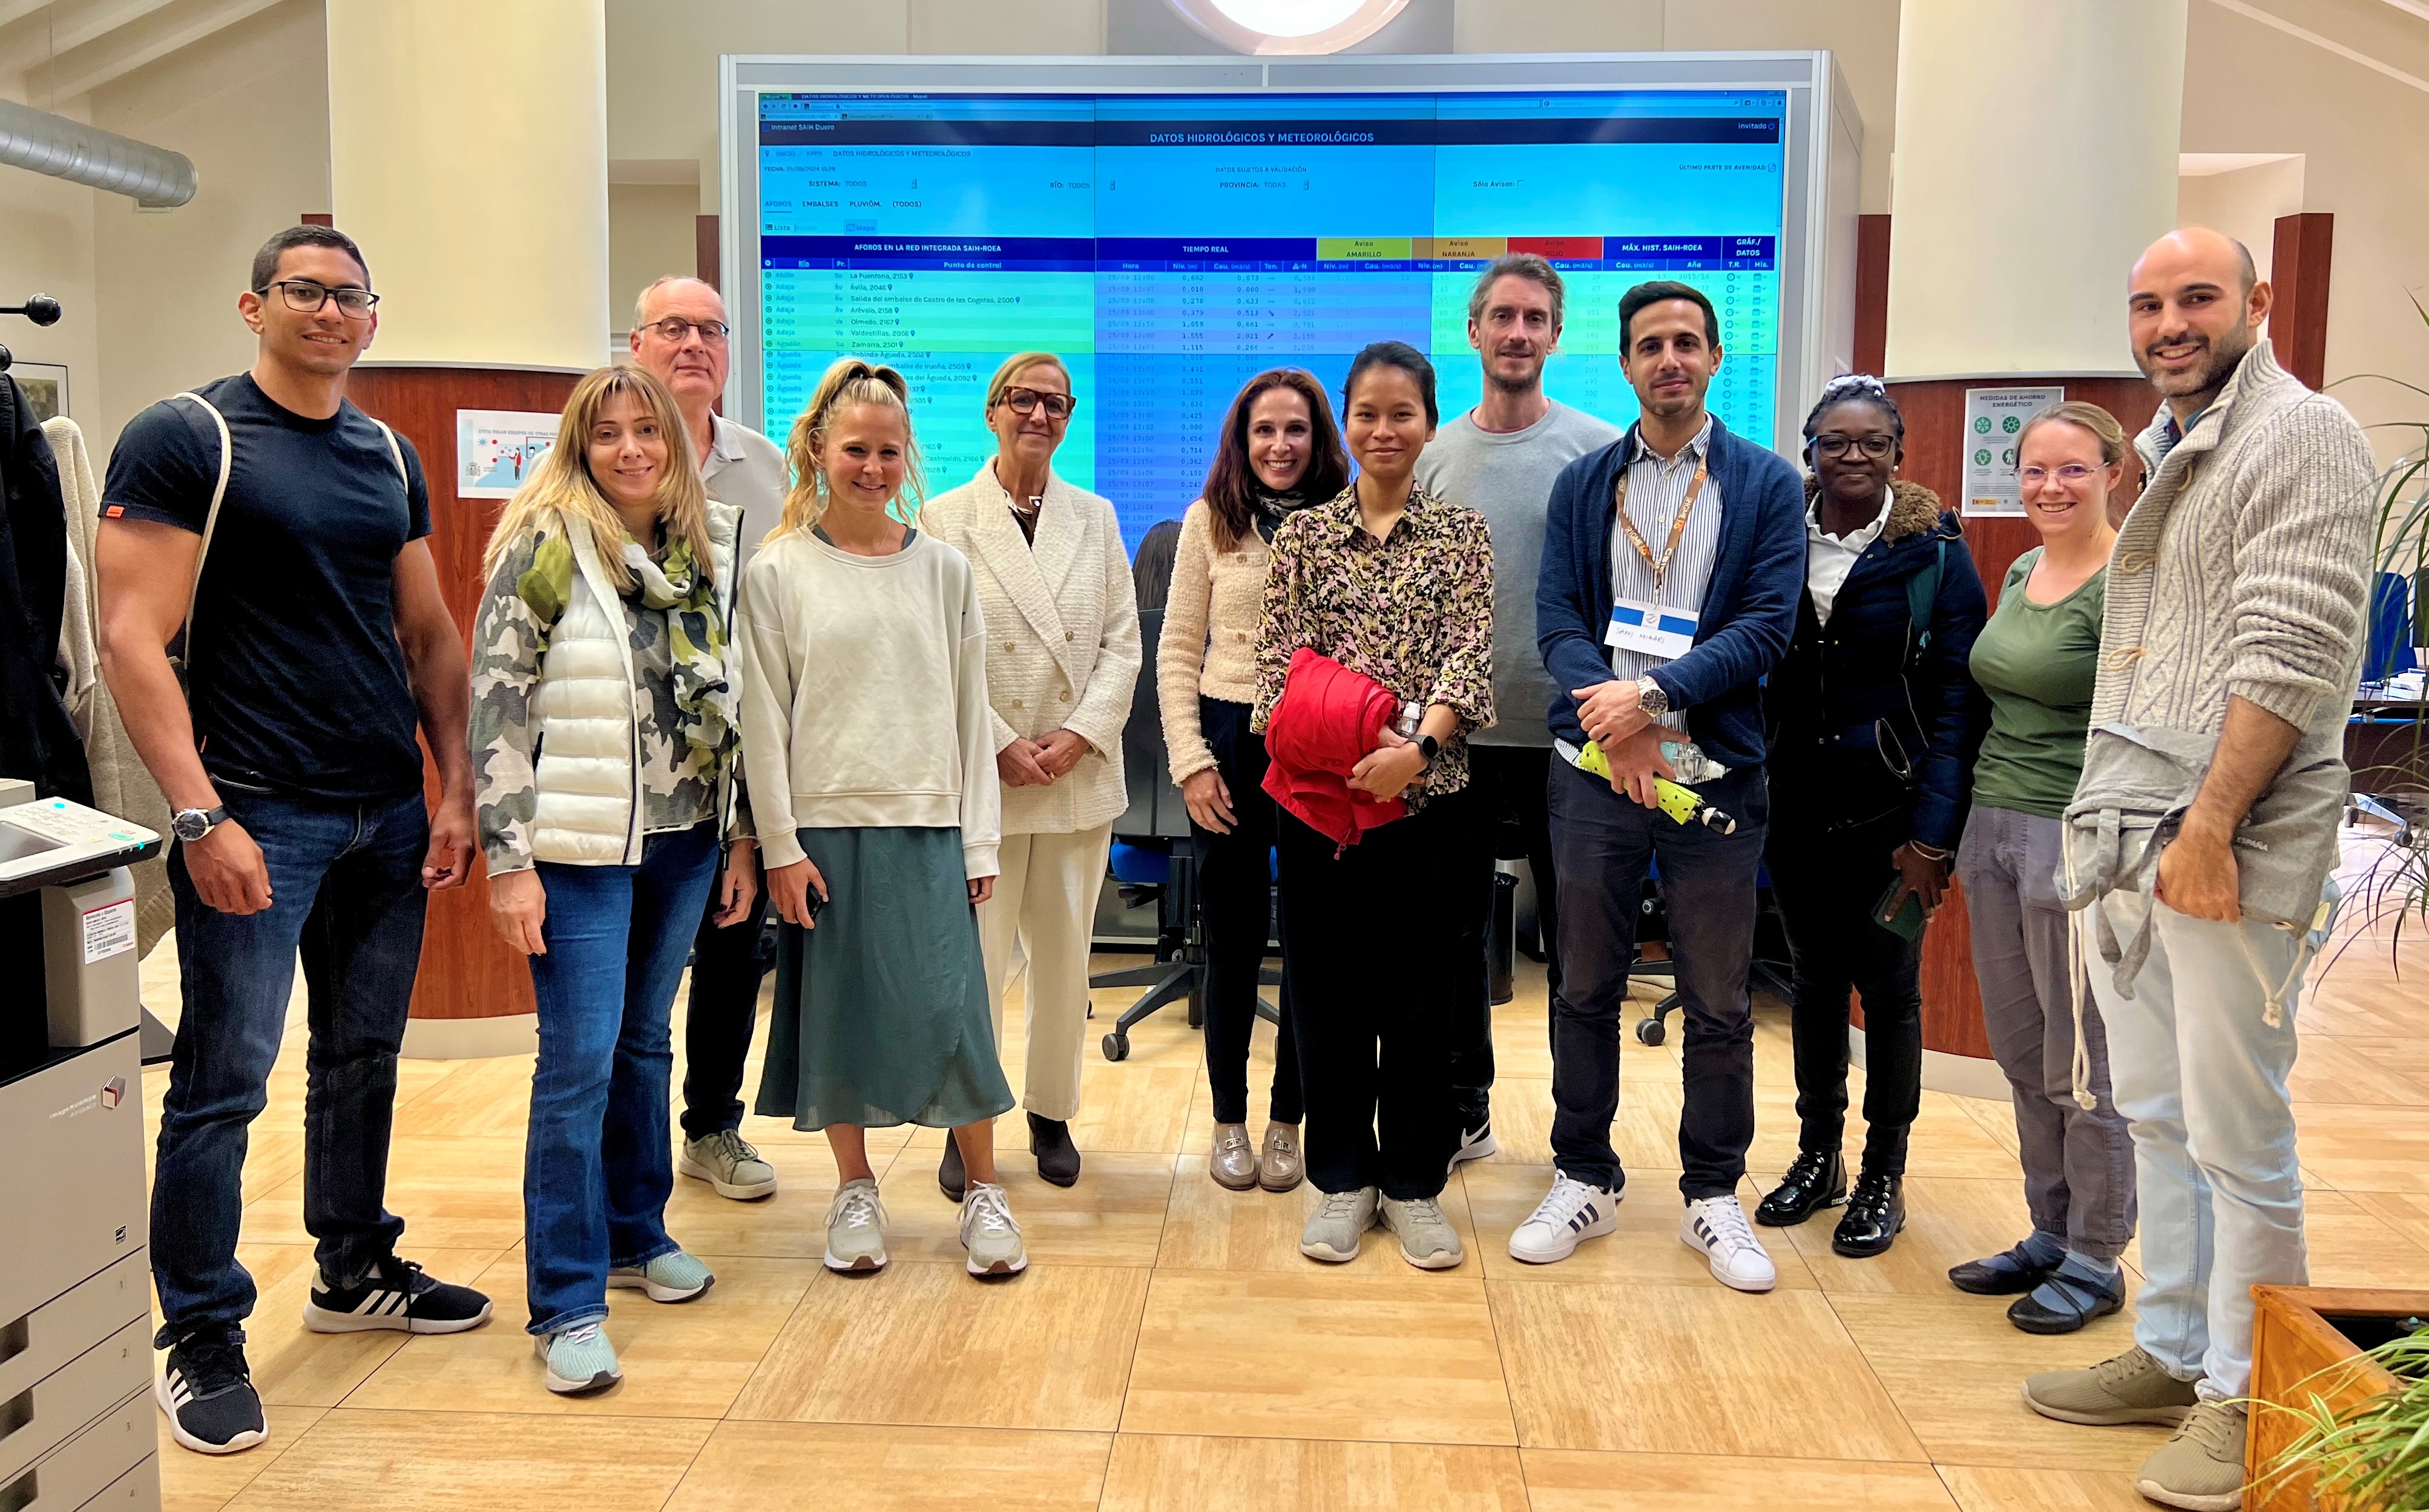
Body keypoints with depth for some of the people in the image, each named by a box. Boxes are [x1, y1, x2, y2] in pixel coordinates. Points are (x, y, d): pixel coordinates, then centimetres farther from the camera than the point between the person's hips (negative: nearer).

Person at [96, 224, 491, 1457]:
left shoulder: (391, 457, 12)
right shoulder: (183, 438, -5)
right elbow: (132, 639, -11)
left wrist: (456, 789, 6)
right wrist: (201, 817, -18)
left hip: (389, 815, 6)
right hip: (258, 816, -6)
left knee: (364, 1059, 15)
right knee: (223, 1085, 0)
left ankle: (356, 1273, 31)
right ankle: (199, 1339, 14)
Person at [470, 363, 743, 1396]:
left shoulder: (710, 547, 7)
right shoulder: (545, 549, -8)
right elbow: (495, 705, -9)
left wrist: (744, 835, 10)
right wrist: (508, 860, -13)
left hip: (685, 837, 5)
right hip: (580, 844, -5)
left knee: (647, 1040, 16)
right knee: (578, 1059, -3)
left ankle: (636, 1234, 33)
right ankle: (566, 1307, 6)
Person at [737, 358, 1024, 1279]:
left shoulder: (945, 569, 6)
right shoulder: (776, 573, 1)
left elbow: (970, 710, 7)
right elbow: (763, 719, 0)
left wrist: (979, 840, 3)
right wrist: (780, 845, -5)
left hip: (928, 825, 1)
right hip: (824, 825, -1)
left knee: (951, 1006, -2)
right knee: (839, 1009, 6)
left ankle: (984, 1193, 14)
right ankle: (856, 1192, 23)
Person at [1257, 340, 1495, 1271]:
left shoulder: (1462, 533, 4)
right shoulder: (1304, 534, 7)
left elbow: (1470, 655, -6)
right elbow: (1277, 655, 3)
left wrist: (1416, 746, -21)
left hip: (1428, 793, -1)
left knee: (1422, 987, 6)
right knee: (1328, 984, 7)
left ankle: (1414, 1183, 21)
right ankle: (1342, 1179, 22)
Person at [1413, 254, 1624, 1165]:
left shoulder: (1598, 450, -3)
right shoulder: (1433, 457, 7)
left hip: (1565, 739, -3)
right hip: (1454, 738, 3)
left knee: (1574, 939, 7)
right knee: (1454, 934, 12)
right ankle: (1463, 1110, 27)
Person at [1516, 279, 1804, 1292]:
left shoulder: (1768, 486, 5)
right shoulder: (1582, 485, 10)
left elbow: (1767, 626, -5)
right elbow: (1557, 619, 1)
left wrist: (1654, 696, -17)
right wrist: (1614, 725, -15)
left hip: (1715, 772, -1)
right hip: (1596, 767, 1)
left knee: (1718, 1000, 6)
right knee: (1586, 989, 9)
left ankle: (1713, 1196, 21)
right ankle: (1583, 1181, 23)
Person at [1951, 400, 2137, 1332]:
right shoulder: (2022, 572, 13)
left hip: (2077, 838, -8)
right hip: (1993, 827, 8)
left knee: (2083, 1068, 3)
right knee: (2022, 1057, 14)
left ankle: (2095, 1265, 17)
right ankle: (2049, 1239, 28)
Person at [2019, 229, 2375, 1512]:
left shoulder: (2300, 434, -8)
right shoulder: (2161, 451, 19)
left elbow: (2290, 656, -16)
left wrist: (2207, 827, -19)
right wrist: (2106, 820, 15)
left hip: (2225, 849, -9)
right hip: (2124, 836, 9)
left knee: (2235, 1137, -1)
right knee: (2154, 1115, 14)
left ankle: (2242, 1397, 11)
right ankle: (2172, 1352, 26)